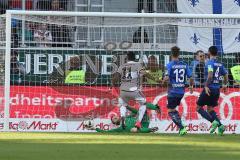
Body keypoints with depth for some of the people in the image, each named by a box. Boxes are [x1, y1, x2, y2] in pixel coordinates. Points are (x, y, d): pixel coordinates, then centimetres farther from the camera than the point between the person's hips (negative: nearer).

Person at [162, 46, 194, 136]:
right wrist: (191, 86, 22)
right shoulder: (184, 65, 3)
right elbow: (190, 78, 3)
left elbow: (166, 78, -20)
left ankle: (182, 128, -10)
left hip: (173, 91, -5)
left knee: (170, 111, 4)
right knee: (173, 109, 23)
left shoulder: (170, 65, -10)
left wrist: (163, 81, 4)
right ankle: (181, 127, 15)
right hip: (181, 91, 5)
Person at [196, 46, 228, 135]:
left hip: (209, 88, -7)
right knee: (210, 108, 18)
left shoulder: (210, 63, -10)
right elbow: (225, 75, 21)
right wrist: (224, 85, 37)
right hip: (217, 89, 7)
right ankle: (220, 126, 0)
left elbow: (210, 75, -24)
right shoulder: (220, 64, 11)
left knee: (199, 107, 3)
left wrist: (206, 86, -22)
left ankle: (213, 121, -15)